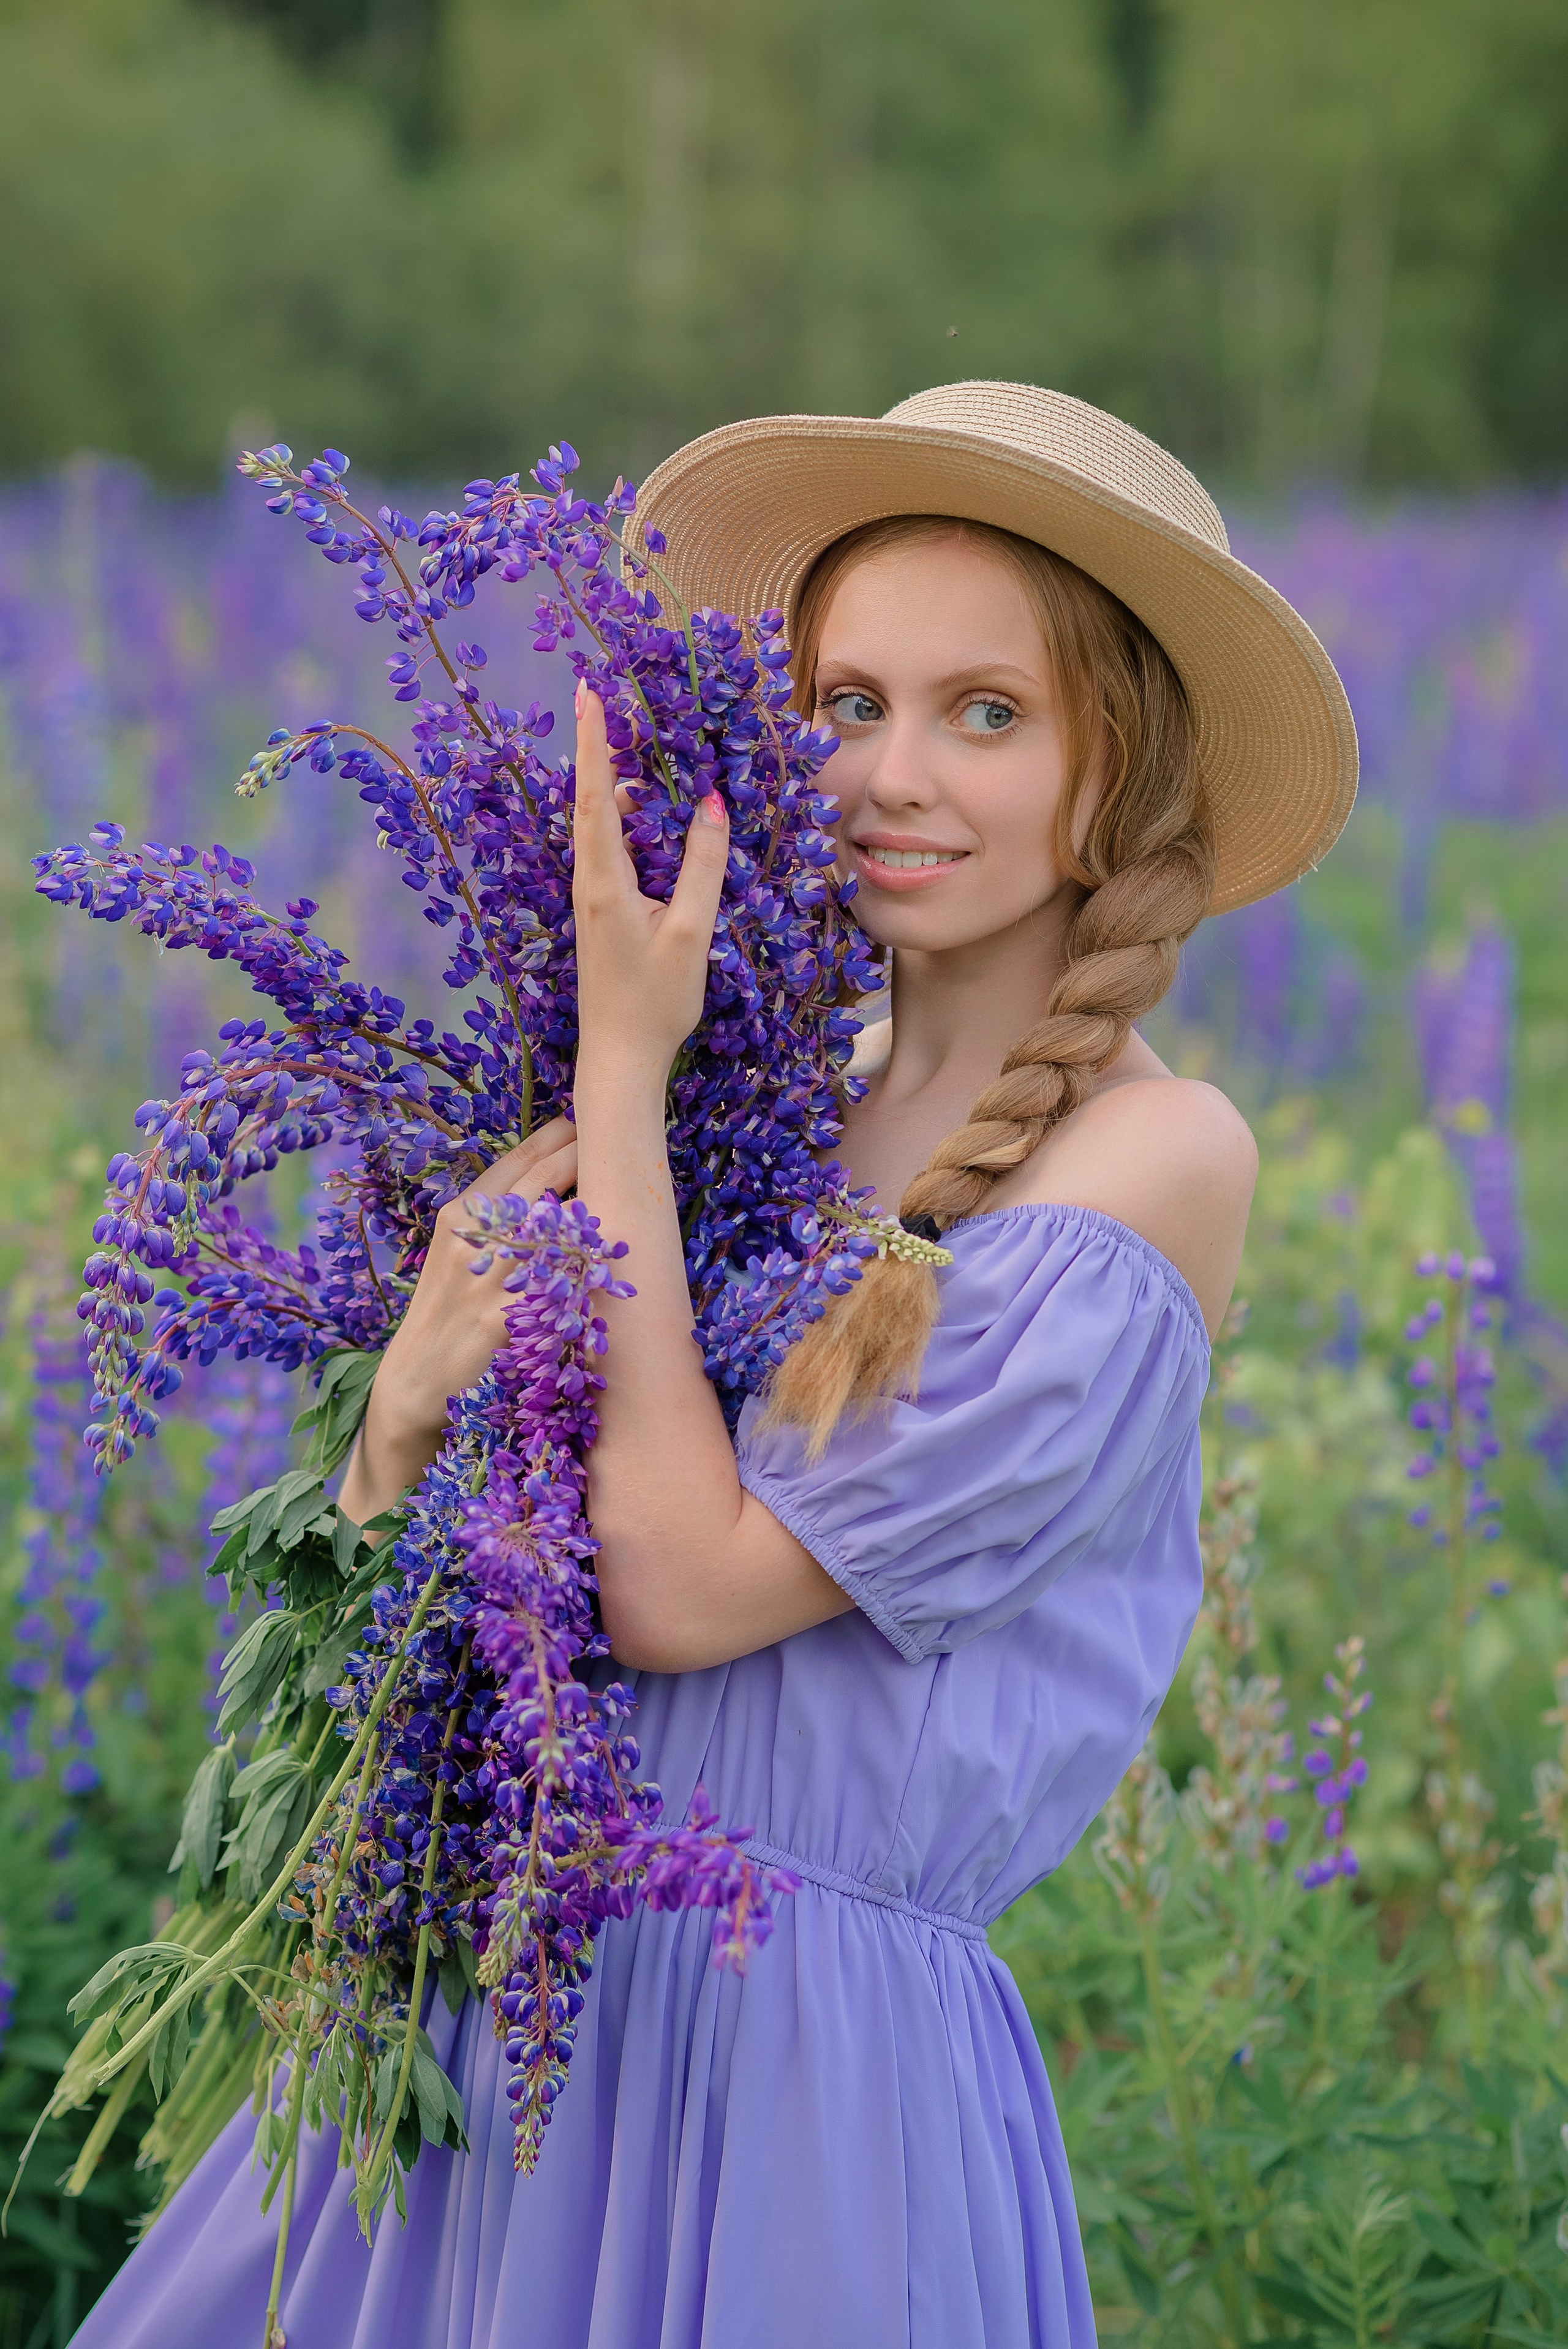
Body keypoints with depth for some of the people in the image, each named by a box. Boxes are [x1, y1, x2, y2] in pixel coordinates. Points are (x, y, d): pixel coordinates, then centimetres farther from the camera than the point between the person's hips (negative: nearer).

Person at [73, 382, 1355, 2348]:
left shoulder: (1157, 1159, -13)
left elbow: (685, 1587, -18)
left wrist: (625, 1069, -14)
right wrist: (415, 1391, -18)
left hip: (800, 2044, -6)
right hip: (503, 1983, 6)